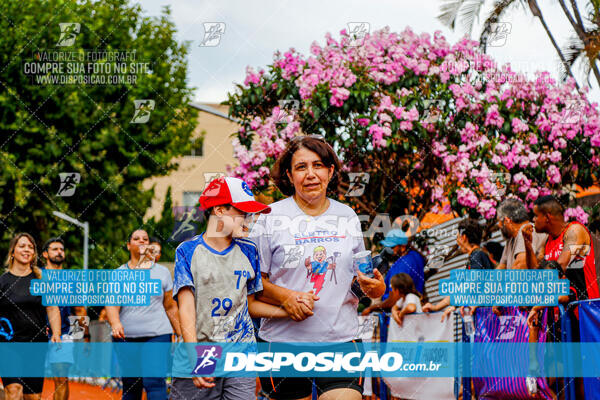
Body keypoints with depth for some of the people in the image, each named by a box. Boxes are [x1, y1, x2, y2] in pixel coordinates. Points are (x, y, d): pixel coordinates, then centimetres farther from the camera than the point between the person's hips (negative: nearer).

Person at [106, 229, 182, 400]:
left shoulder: (162, 272, 9)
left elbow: (170, 307, 14)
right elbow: (112, 304, -7)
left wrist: (181, 334, 11)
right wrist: (115, 323, -27)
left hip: (157, 335, -1)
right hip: (125, 337, 2)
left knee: (154, 383, -17)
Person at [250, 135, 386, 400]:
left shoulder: (348, 217, 11)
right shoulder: (271, 218, 0)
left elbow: (360, 275, 20)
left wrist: (375, 288, -2)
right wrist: (285, 297, -17)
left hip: (341, 339, 2)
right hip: (283, 340, -2)